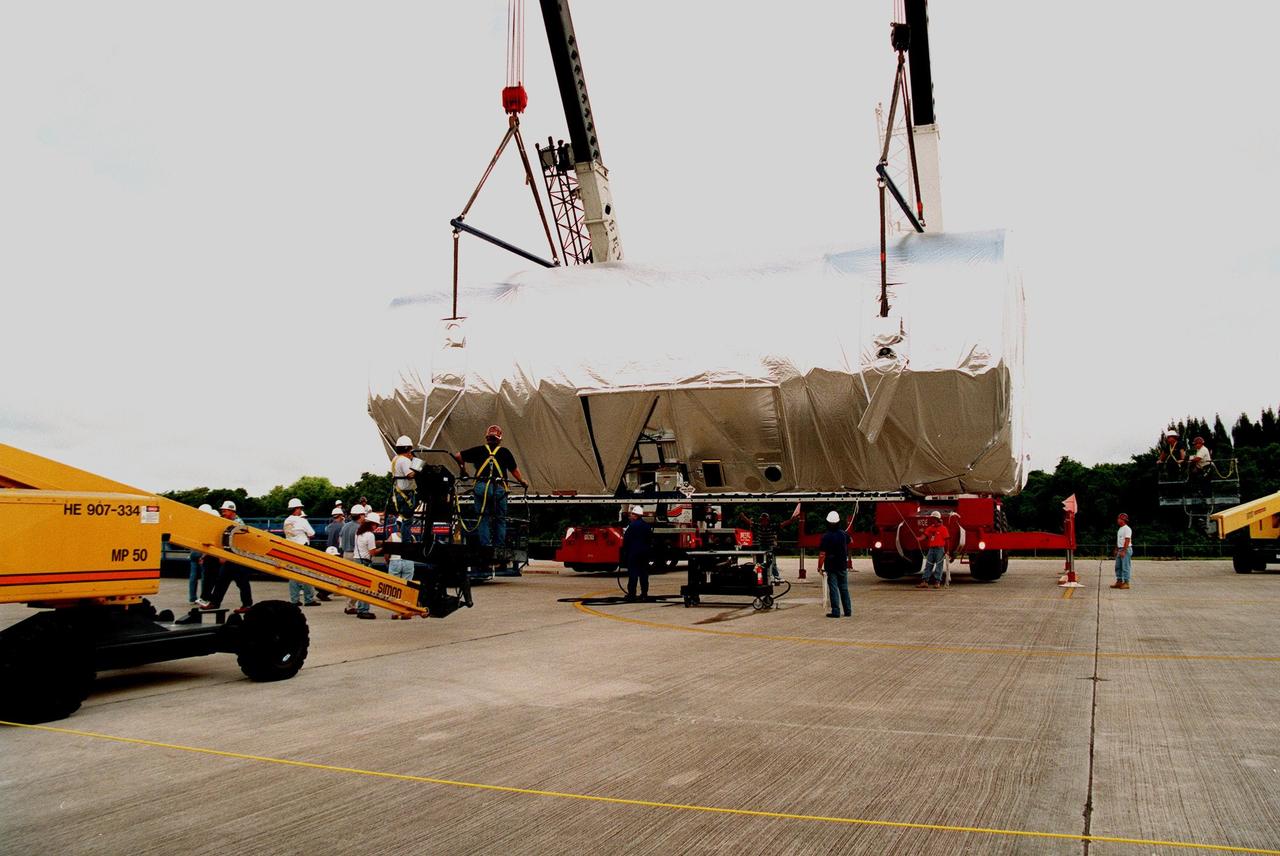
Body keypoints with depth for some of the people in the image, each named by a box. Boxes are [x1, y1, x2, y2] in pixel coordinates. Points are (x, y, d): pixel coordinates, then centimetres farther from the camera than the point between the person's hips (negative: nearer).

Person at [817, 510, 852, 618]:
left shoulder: (826, 536, -15)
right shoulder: (844, 534, -1)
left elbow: (822, 553, -17)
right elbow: (849, 542, 24)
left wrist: (819, 567, -11)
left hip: (831, 566, -4)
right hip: (843, 565, 4)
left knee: (833, 589, -1)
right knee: (844, 588, 13)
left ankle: (835, 612, -3)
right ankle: (848, 611, 17)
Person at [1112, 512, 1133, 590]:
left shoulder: (1127, 529, -14)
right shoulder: (1120, 529, 17)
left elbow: (1127, 541, -20)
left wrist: (1123, 551, -24)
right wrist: (1116, 550, 18)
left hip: (1126, 549, -10)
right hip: (1120, 550, 10)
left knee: (1125, 567, -7)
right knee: (1118, 567, 11)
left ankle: (1126, 583, -4)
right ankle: (1119, 582, 17)